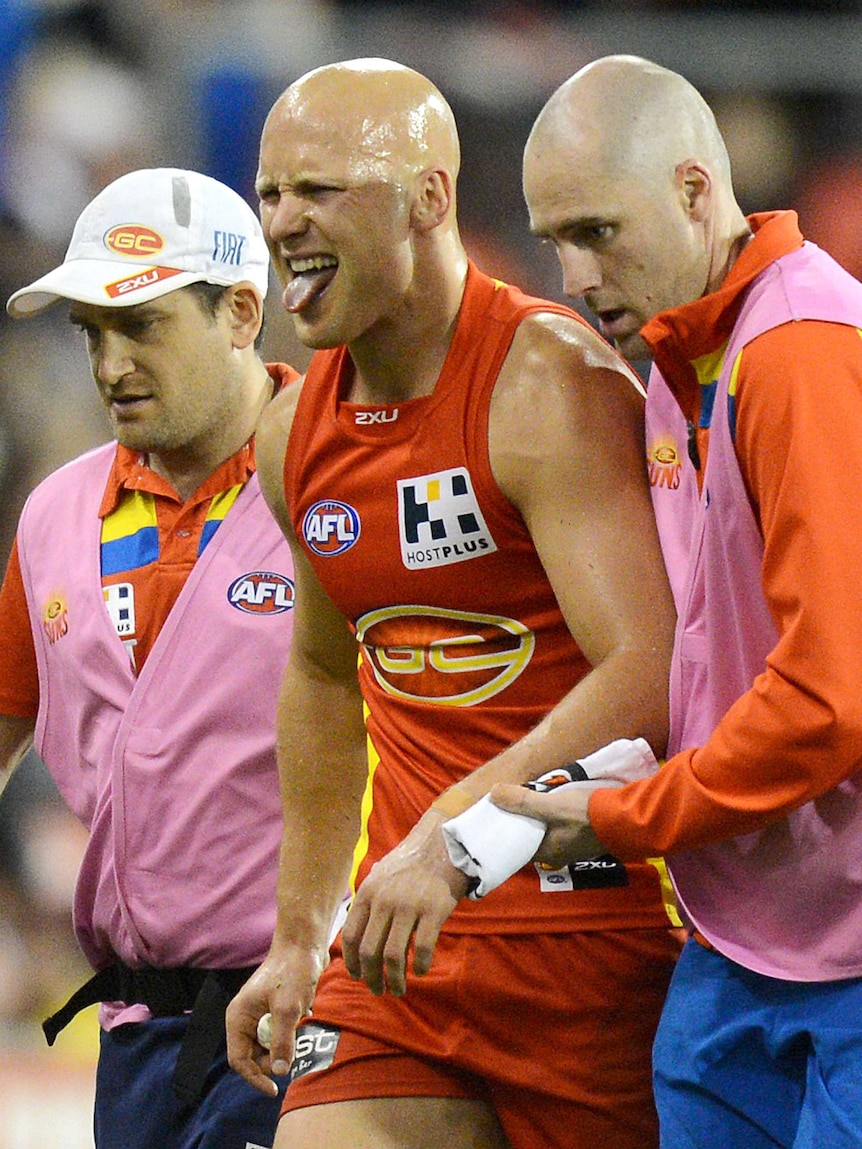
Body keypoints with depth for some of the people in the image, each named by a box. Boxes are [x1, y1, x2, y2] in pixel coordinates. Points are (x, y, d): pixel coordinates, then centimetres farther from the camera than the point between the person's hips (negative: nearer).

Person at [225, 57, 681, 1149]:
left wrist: (452, 837, -33)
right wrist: (297, 940, 26)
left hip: (597, 939, -6)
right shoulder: (294, 435, 10)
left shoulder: (549, 383, -14)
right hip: (403, 940, 6)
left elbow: (648, 675, -24)